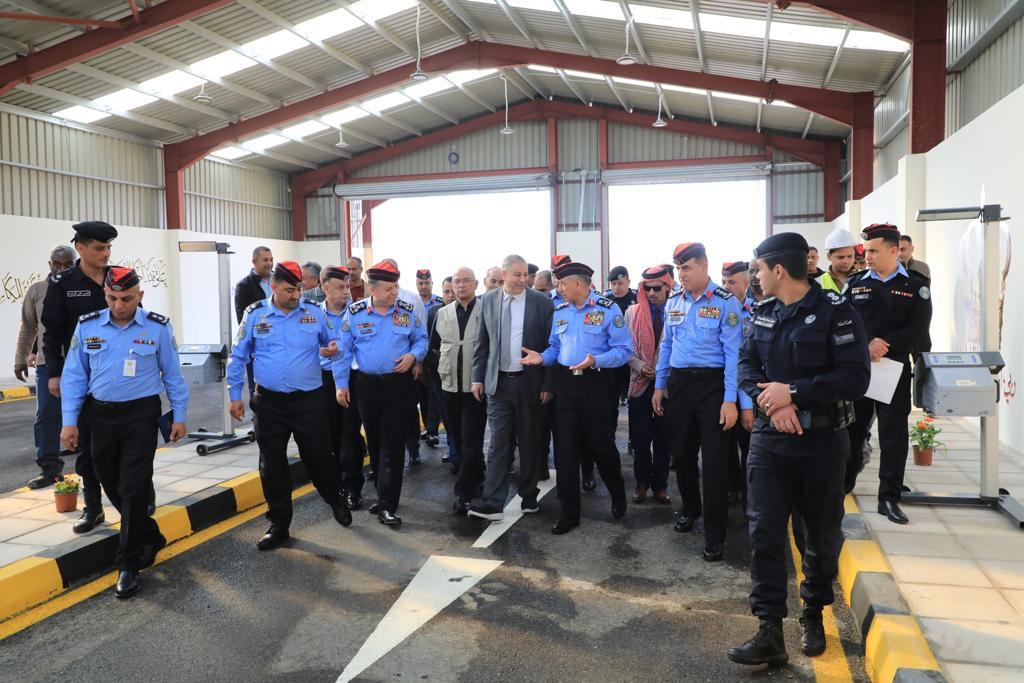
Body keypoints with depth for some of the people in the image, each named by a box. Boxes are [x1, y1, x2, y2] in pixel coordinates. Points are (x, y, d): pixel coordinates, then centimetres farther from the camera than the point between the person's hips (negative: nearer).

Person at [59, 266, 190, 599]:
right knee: (113, 487, 13)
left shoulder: (158, 327, -6)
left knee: (133, 490, -4)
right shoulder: (87, 326, 0)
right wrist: (69, 421, 0)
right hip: (100, 416, 4)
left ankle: (128, 565, 6)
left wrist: (179, 416, 2)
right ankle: (151, 538, 34)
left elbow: (172, 374, 1)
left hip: (141, 415, -3)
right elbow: (74, 376, 4)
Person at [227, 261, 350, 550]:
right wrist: (234, 395, 2)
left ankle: (336, 500, 35)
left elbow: (330, 341, 12)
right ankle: (279, 525, 23)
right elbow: (238, 358, 5)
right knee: (272, 465, 8)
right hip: (269, 403, 1)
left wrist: (333, 348, -13)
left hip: (309, 401, 0)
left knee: (318, 456, 5)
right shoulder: (254, 315, -1)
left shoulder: (314, 313, 0)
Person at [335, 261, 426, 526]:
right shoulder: (355, 313, -2)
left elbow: (421, 339, 8)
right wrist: (341, 384, -2)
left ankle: (387, 506, -1)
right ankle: (386, 493, 32)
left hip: (399, 386, -1)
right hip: (367, 385, 2)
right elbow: (344, 350, 1)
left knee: (391, 445, -5)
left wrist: (413, 355, -13)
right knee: (374, 442, 13)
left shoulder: (408, 311, -1)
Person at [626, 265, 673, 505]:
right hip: (640, 382, 1)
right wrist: (640, 367, -12)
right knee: (641, 436, 5)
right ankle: (642, 482, 20)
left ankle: (660, 485, 20)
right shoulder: (632, 312, 5)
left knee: (663, 436, 8)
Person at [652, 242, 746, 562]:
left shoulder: (726, 302, -10)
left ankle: (714, 534, 10)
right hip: (678, 383, 5)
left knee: (714, 460, -1)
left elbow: (733, 353, -13)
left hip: (712, 384, -5)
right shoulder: (673, 301, 7)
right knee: (682, 453, 15)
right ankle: (690, 509, 38)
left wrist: (730, 400, -17)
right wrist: (659, 386, 13)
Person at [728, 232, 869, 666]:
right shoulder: (763, 313, 7)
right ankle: (770, 631, 4)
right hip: (769, 439, 4)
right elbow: (746, 366, 5)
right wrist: (770, 401, -14)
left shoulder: (836, 312, -10)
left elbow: (855, 378, -17)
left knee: (823, 534, 12)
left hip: (822, 441, -4)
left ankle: (813, 614, 35)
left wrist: (792, 392, -21)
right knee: (765, 533, -2)